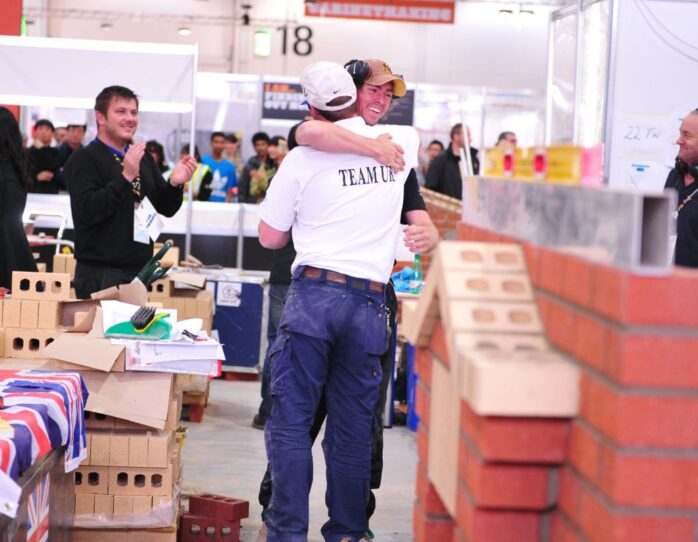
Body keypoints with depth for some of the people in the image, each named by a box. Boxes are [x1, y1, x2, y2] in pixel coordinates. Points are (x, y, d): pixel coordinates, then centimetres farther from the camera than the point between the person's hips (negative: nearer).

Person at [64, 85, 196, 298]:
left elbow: (166, 209, 17)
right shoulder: (83, 159, -6)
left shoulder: (143, 158, 16)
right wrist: (125, 177, -26)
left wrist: (175, 184, -4)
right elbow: (87, 211, -20)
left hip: (142, 270, 6)